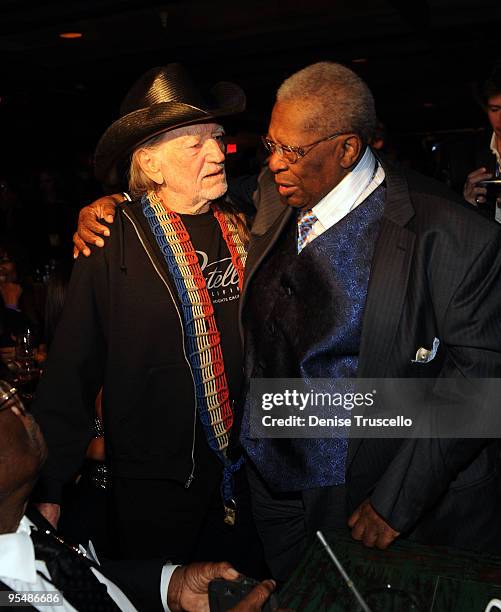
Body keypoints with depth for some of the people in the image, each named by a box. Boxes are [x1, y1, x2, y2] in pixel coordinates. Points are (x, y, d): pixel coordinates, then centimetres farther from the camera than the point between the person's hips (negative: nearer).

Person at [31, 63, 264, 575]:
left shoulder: (244, 229, 0)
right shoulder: (112, 244, -15)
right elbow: (72, 370, -11)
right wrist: (50, 489, -7)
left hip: (249, 473, 5)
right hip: (155, 482, -4)